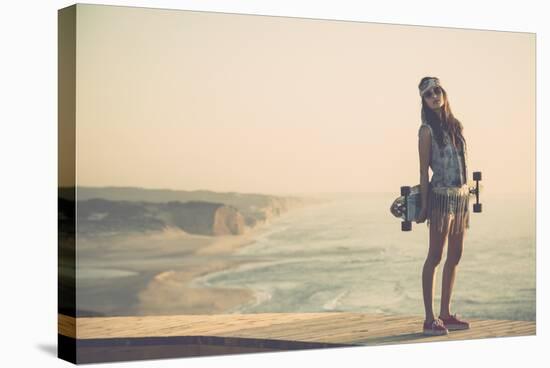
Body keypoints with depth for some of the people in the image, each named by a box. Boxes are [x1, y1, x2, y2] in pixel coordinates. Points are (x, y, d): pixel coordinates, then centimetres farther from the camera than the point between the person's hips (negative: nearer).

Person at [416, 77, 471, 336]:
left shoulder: (455, 125, 14)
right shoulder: (427, 130, -5)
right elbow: (424, 169, -7)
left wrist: (467, 194, 14)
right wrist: (424, 205, -10)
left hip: (461, 195, 7)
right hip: (441, 195, -7)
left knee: (455, 256, 10)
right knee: (435, 256, -6)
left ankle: (446, 314, 17)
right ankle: (430, 319, -4)